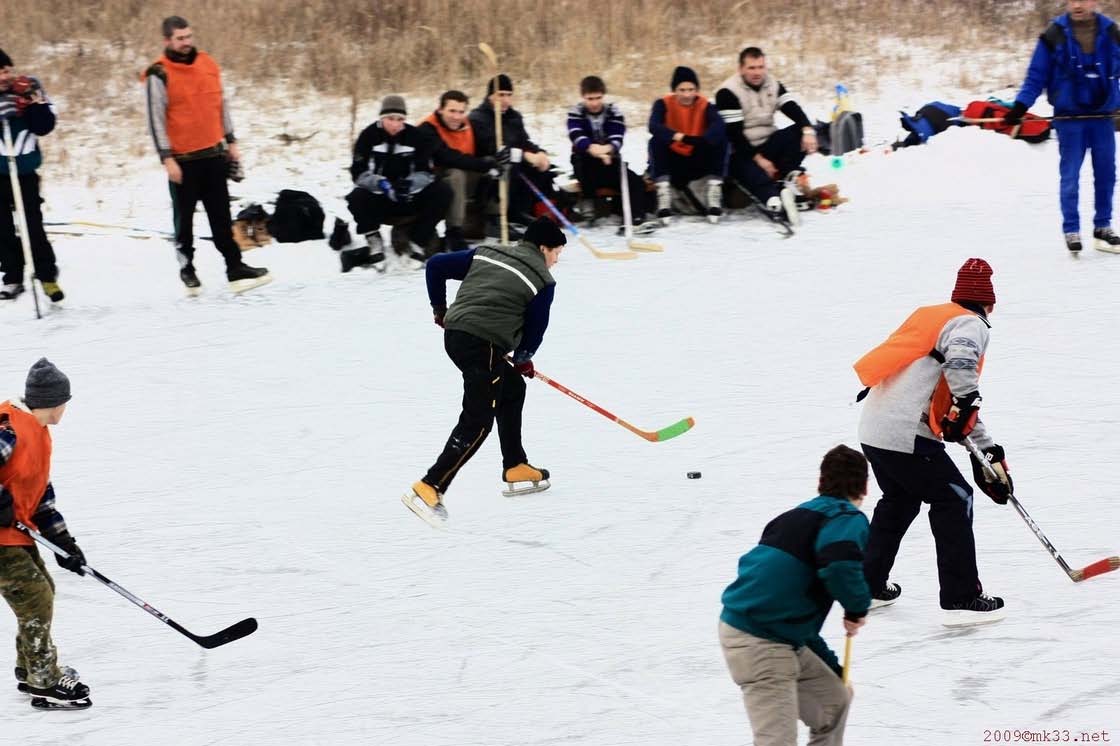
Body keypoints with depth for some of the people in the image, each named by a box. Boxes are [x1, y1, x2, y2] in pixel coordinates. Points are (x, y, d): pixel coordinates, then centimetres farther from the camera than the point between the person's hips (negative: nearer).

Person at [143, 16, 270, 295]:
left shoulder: (208, 65, 7)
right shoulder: (159, 75, -9)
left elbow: (221, 104, 16)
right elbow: (156, 119, -10)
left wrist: (231, 141, 13)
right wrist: (167, 158, -14)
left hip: (213, 154, 5)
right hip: (183, 160, -4)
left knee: (221, 218, 5)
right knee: (185, 217, 5)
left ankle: (235, 269, 4)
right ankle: (187, 269, 18)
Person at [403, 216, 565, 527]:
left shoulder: (486, 254, 19)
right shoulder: (543, 280, 3)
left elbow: (436, 265, 17)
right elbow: (535, 327, 4)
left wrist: (440, 309, 29)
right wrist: (523, 358, 24)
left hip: (455, 334, 8)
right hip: (483, 346, -8)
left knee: (512, 388, 27)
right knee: (477, 422, -7)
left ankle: (516, 469, 33)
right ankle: (428, 489, -16)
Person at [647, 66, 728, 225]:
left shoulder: (705, 106, -5)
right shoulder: (663, 104, -7)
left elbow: (718, 126, -26)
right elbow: (654, 126, -27)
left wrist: (698, 140, -48)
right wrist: (677, 136, -46)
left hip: (698, 163, 1)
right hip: (672, 163, 0)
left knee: (720, 139, -21)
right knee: (656, 141, -28)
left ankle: (714, 187, -24)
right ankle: (663, 192, -32)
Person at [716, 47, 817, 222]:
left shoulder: (773, 85, 4)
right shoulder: (728, 92, -14)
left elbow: (793, 109, -8)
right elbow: (733, 133, -17)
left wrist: (808, 131, -28)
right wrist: (757, 159, -20)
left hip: (767, 145, 7)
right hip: (740, 153, -6)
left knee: (801, 133, -16)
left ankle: (785, 177, -27)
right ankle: (773, 199, -66)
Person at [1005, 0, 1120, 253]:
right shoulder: (1054, 36, -8)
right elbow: (1036, 76, -5)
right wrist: (1019, 107, -14)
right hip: (1069, 119, -3)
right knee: (1070, 176, 0)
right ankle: (1071, 230, 7)